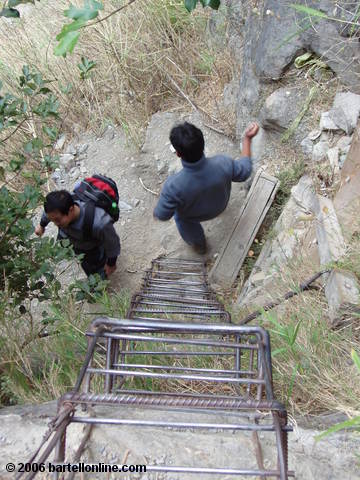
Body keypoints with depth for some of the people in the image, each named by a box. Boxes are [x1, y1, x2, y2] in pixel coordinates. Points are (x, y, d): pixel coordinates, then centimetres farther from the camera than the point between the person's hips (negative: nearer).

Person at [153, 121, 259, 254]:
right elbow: (244, 171, -16)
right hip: (220, 205, 2)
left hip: (194, 215, -2)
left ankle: (198, 244, 58)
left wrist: (156, 213, -1)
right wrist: (247, 139, -8)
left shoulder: (174, 186, -44)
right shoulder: (223, 164, -38)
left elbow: (163, 215, -25)